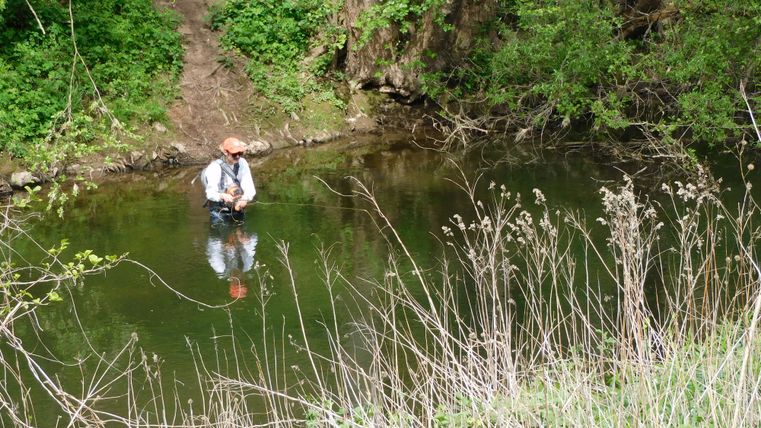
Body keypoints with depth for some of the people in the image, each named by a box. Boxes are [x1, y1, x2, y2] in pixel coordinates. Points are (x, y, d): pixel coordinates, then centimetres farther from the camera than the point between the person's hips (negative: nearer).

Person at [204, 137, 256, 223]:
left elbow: (250, 188, -11)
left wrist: (245, 199, -32)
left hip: (237, 209, 4)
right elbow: (210, 193, -25)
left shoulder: (242, 163, -5)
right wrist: (222, 196, -47)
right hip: (219, 212, -4)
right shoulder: (214, 167, -19)